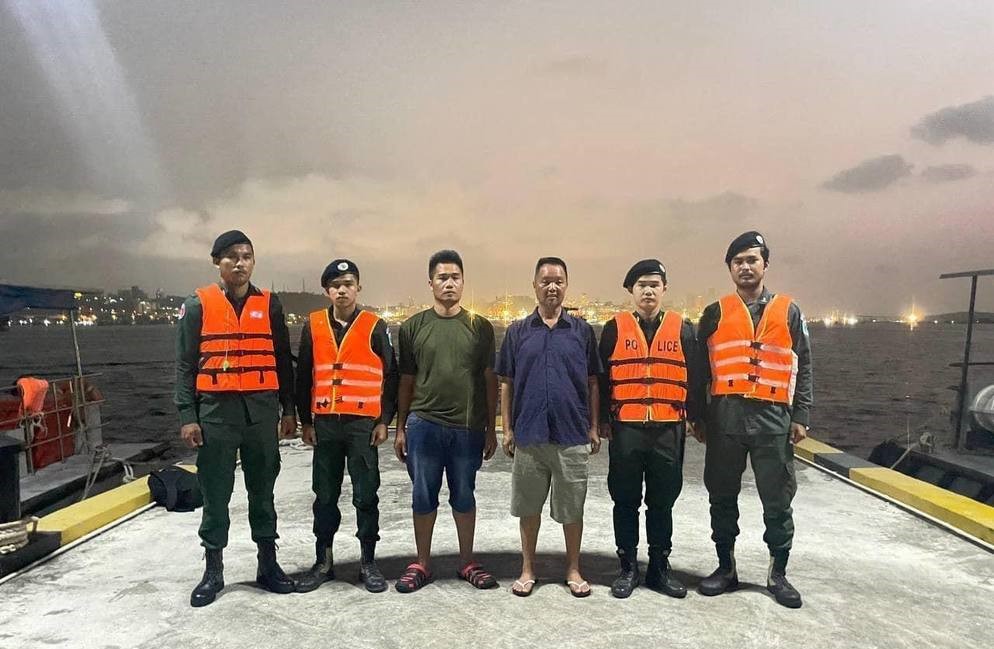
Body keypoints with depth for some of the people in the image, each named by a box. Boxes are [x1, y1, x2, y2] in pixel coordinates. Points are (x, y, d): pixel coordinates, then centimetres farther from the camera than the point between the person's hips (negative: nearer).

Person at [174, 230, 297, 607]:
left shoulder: (269, 305, 7)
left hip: (262, 409, 1)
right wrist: (187, 416, -5)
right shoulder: (198, 305, 2)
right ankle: (213, 571, 21)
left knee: (262, 490, 10)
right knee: (215, 494, 7)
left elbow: (283, 360, 9)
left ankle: (268, 564, 22)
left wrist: (288, 409, 6)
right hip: (216, 410, -1)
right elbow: (185, 364, 2)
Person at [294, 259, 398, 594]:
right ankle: (323, 561, 24)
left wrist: (384, 421, -3)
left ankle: (368, 562, 18)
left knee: (366, 495, 4)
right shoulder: (313, 325, 6)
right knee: (325, 495, 11)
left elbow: (390, 376, 1)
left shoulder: (375, 326, -1)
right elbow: (303, 377, 9)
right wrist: (305, 421, 6)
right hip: (324, 425, 2)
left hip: (363, 424, -2)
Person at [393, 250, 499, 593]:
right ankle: (422, 564, 24)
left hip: (468, 427, 0)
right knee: (423, 496, 9)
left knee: (464, 496, 12)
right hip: (423, 423, 0)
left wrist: (491, 429, 4)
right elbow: (406, 381, 7)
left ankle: (467, 561, 27)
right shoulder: (413, 327, 3)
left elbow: (490, 380, 5)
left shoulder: (480, 327, 3)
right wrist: (400, 428, 6)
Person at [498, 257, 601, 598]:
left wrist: (594, 428, 2)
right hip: (528, 434, 1)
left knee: (572, 508, 9)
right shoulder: (517, 331, 5)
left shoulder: (582, 331, 4)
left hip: (572, 435, 0)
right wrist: (507, 429, 2)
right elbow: (506, 384, 6)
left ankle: (573, 570, 27)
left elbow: (593, 383, 6)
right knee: (528, 507, 11)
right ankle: (528, 569, 27)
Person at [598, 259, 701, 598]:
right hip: (626, 430, -1)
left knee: (662, 502, 11)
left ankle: (660, 568, 26)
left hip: (668, 430, 1)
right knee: (626, 501, 8)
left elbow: (694, 378, 8)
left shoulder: (682, 329, 6)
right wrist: (602, 420, 2)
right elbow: (601, 378, 4)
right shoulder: (614, 328, 3)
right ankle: (628, 568, 22)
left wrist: (696, 417, 6)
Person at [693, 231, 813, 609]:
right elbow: (700, 369, 7)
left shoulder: (788, 312, 9)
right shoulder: (715, 313, 7)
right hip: (725, 416, 0)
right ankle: (726, 568, 24)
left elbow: (803, 369, 8)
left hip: (773, 418, 0)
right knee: (722, 496, 9)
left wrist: (801, 417, 1)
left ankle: (778, 574, 23)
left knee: (777, 499, 8)